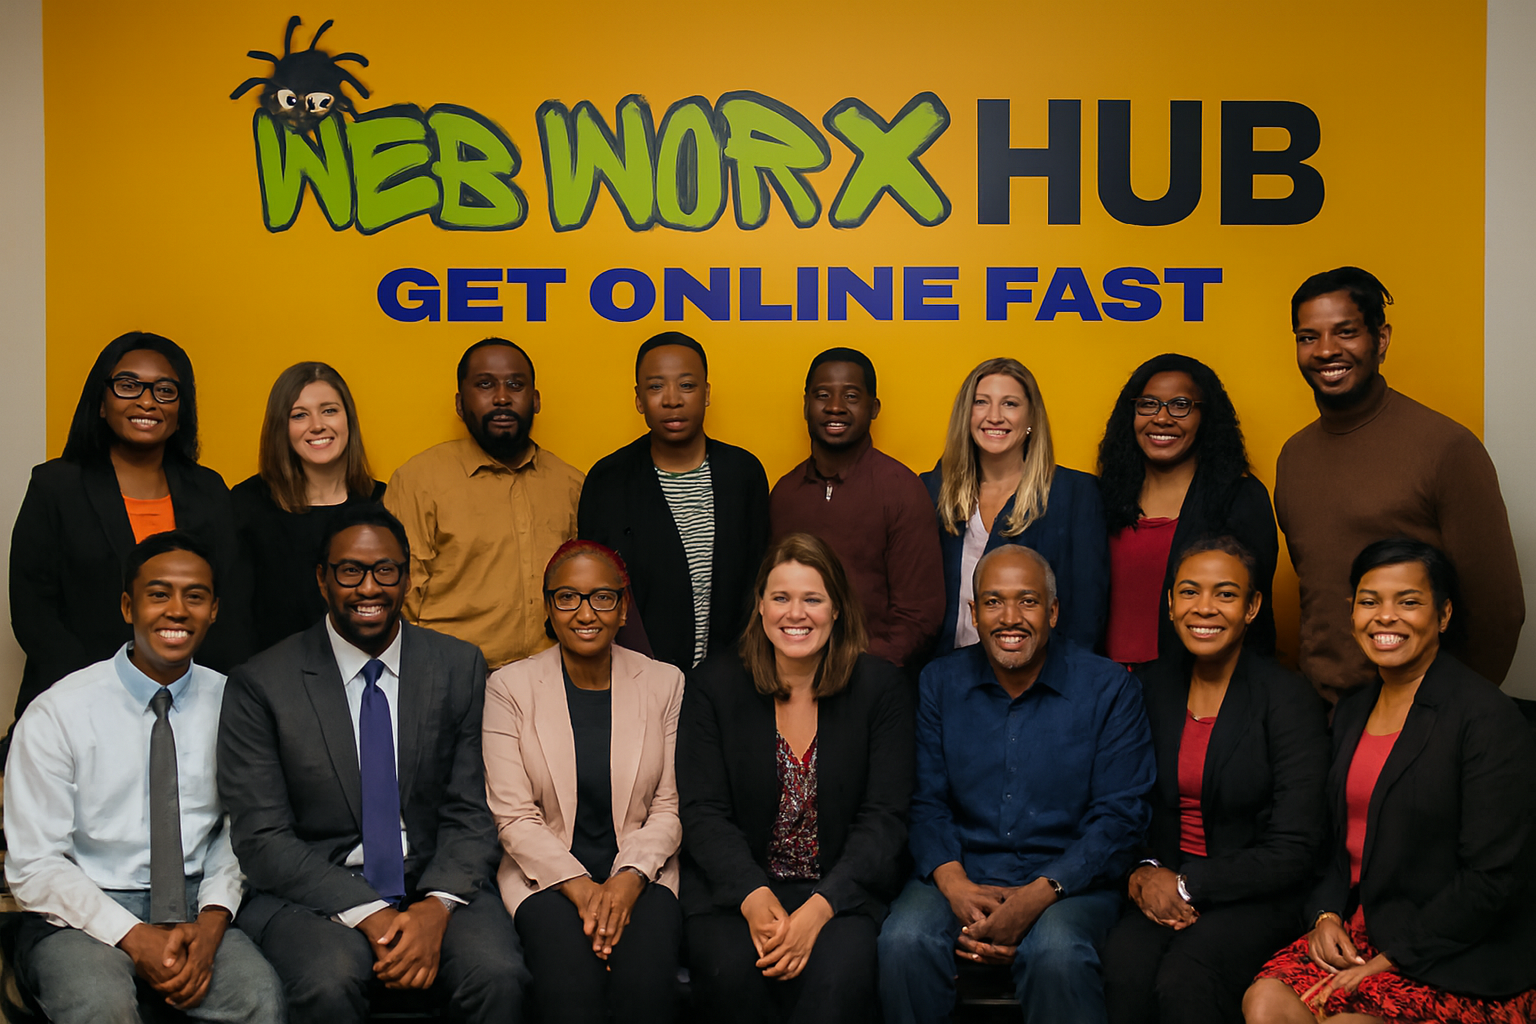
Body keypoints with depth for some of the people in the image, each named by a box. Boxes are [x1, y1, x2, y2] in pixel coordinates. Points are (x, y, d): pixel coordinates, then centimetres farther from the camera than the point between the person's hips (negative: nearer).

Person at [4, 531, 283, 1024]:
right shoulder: (56, 714, -6)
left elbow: (240, 831, 6)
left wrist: (212, 919, -12)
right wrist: (134, 938, -16)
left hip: (196, 911, 1)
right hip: (81, 913, -1)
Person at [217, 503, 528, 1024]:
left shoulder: (459, 668, 4)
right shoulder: (260, 684, -2)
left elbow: (469, 816, 3)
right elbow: (261, 838, -6)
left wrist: (437, 906, -17)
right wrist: (369, 915, -18)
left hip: (433, 883, 1)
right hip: (311, 890, -1)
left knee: (498, 975, -27)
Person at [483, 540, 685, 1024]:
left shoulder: (665, 684, 5)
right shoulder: (509, 687, 1)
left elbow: (670, 808, 4)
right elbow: (514, 817, -3)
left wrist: (628, 879, -13)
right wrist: (581, 888, -15)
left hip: (641, 871, 1)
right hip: (547, 873, -1)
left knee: (647, 984, -29)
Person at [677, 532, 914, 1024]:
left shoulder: (882, 687, 1)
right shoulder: (714, 684, 3)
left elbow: (884, 817, -4)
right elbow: (702, 813, -2)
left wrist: (818, 909, -19)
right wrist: (754, 897, -20)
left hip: (841, 887, -1)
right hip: (733, 885, 1)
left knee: (837, 975, -32)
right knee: (731, 970, -29)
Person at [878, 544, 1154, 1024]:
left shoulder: (1109, 689, 0)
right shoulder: (940, 682, 8)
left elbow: (1119, 817, -5)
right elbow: (926, 801, 5)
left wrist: (1038, 894, -18)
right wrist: (955, 884, -15)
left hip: (1068, 880, -2)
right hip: (960, 879, 2)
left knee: (1056, 952, -34)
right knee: (904, 941, -27)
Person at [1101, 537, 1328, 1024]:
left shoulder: (1289, 699, -7)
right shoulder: (1152, 686, 7)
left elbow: (1294, 851, -9)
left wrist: (1188, 885, -12)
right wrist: (1143, 873, -7)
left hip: (1254, 893, -3)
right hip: (1161, 888, 3)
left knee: (1184, 982, -31)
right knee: (1124, 971, -28)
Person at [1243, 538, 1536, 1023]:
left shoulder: (1489, 718, -11)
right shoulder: (1351, 711, 12)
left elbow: (1492, 878, -15)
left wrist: (1387, 962, -15)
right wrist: (1327, 914, -1)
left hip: (1464, 964, -5)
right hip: (1358, 929, 6)